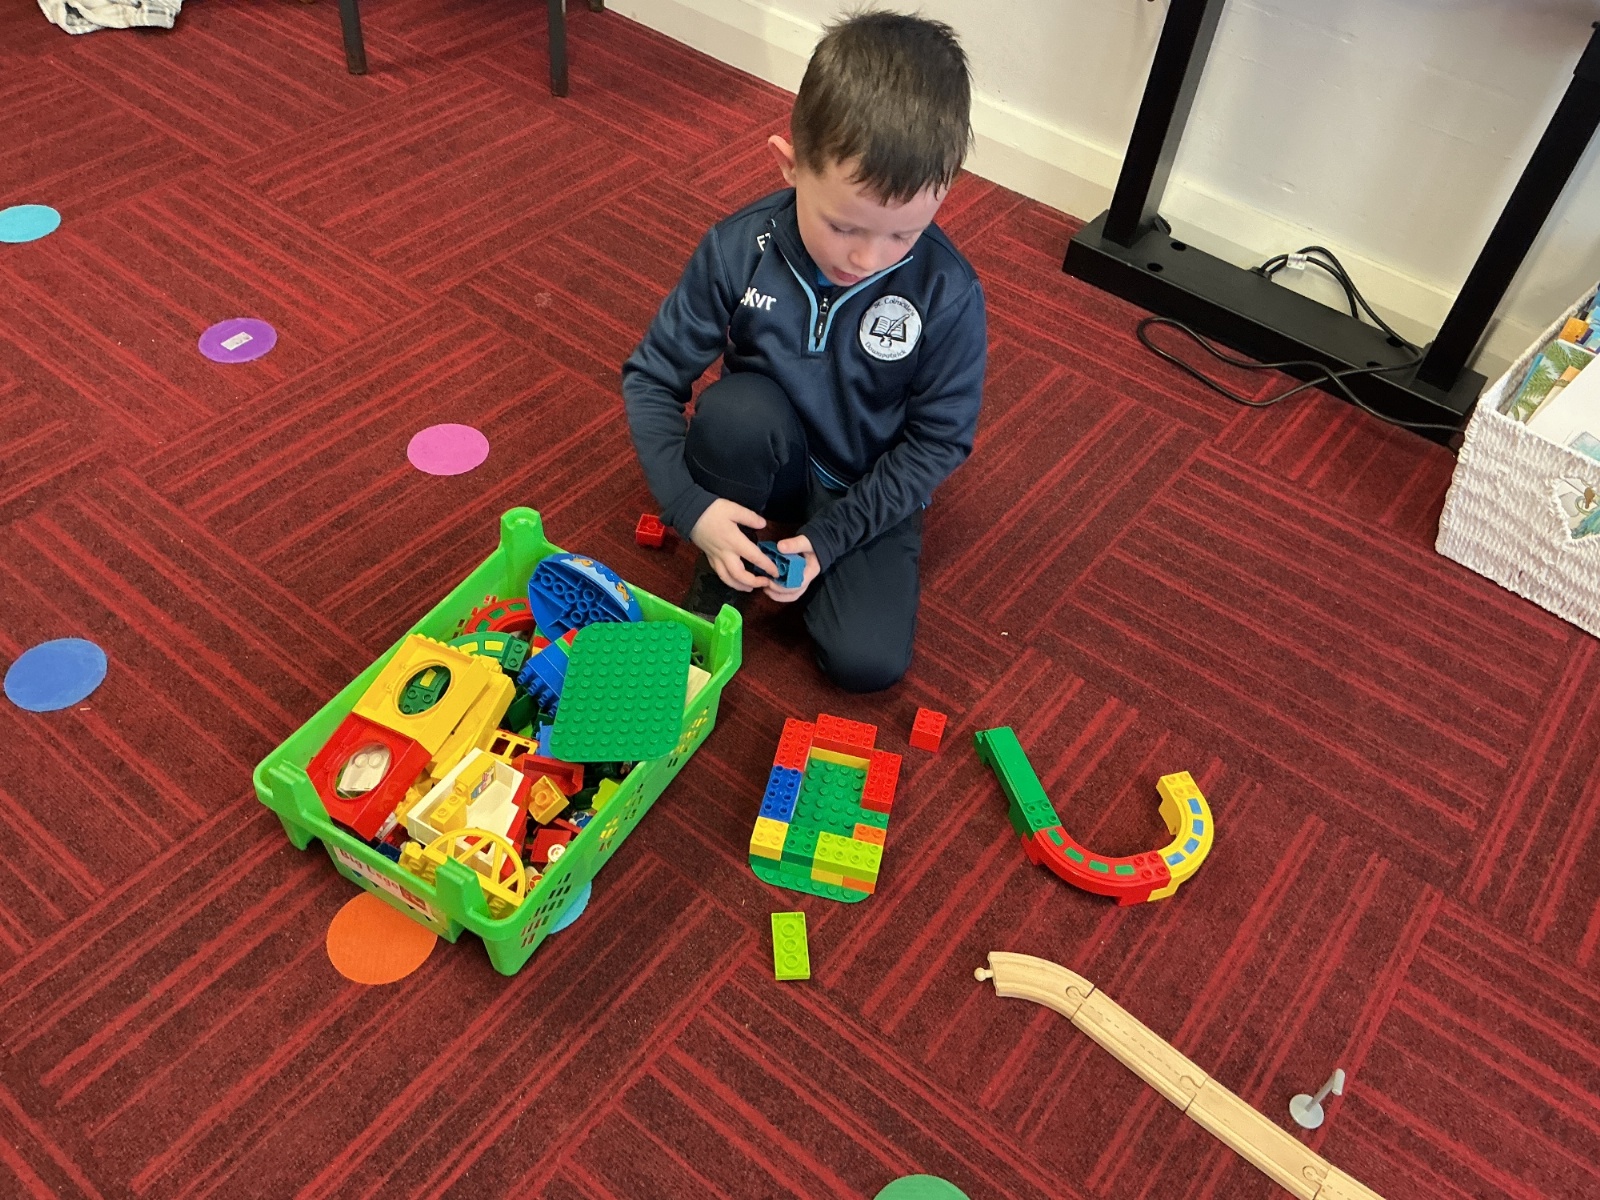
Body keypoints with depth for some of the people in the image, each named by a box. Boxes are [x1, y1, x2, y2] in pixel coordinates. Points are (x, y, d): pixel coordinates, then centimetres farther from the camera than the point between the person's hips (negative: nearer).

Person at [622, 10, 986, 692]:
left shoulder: (949, 295, -23)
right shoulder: (740, 250, -21)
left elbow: (939, 439, -13)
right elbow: (652, 376, -12)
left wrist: (828, 538, -20)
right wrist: (691, 506, -25)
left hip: (868, 491, -1)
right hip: (766, 457, 1)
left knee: (869, 661, -20)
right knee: (735, 409, -35)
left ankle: (798, 553, 10)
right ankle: (721, 576, -7)